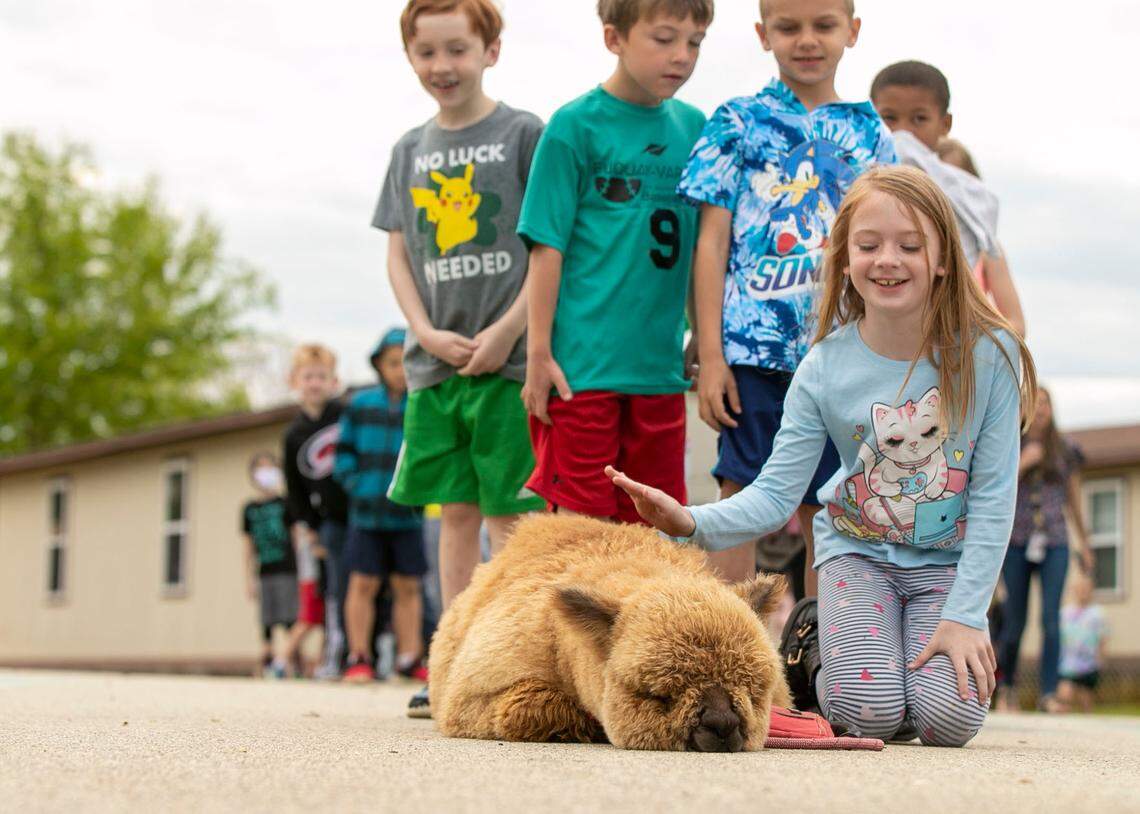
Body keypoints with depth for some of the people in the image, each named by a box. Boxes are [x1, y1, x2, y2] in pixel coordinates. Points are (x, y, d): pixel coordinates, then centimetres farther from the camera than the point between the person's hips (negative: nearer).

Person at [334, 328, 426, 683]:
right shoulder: (361, 405, 4)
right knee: (363, 584, 1)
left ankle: (409, 657, 14)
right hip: (366, 512, 0)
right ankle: (359, 657, 7)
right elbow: (344, 451, 9)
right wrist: (356, 482, -5)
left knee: (408, 587, 7)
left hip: (407, 514, 0)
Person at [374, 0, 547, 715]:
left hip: (509, 360, -5)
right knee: (456, 514, 9)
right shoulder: (411, 150, 13)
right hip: (435, 361, 5)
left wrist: (507, 330, -12)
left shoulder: (523, 134, -2)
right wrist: (426, 331, -3)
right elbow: (399, 253, 13)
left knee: (507, 516, -5)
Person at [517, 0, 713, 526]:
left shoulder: (693, 127, 9)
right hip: (583, 363, -5)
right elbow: (547, 246, -7)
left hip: (661, 364, 5)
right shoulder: (576, 126, -6)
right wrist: (539, 354, -9)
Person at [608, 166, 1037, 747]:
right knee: (873, 714, -21)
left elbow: (994, 499, -12)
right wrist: (693, 522, -34)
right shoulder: (825, 367, -13)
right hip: (858, 552, 0)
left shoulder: (989, 354, -16)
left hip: (949, 562, 0)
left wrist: (966, 616, -17)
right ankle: (813, 646, 12)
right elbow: (775, 493, -15)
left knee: (949, 720, -20)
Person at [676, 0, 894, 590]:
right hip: (751, 347, -2)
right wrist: (711, 355, -6)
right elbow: (712, 241, 1)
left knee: (826, 517, 7)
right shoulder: (738, 121, 4)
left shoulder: (870, 135, 11)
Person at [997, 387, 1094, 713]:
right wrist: (1022, 463, -12)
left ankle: (1048, 694, -11)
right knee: (1015, 622, 1)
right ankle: (1006, 687, 20)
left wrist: (1084, 543, 19)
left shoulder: (1065, 451, 10)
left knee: (1051, 618, -11)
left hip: (1054, 542, 1)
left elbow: (1074, 499, 17)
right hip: (1016, 541, -1)